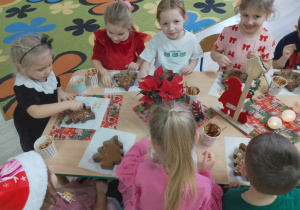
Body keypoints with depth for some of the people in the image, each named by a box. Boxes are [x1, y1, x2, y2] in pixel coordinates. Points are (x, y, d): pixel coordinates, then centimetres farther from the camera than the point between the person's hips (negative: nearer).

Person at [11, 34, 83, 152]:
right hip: (36, 134, -6)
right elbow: (35, 112, -51)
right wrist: (67, 104, -51)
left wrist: (60, 92, -14)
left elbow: (56, 83, 9)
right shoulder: (23, 88, -36)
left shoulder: (46, 73, -14)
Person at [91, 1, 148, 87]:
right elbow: (95, 59, -7)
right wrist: (103, 72, -24)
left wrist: (137, 64, -12)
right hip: (109, 77, 0)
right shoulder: (102, 38, -10)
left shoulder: (136, 38, -9)